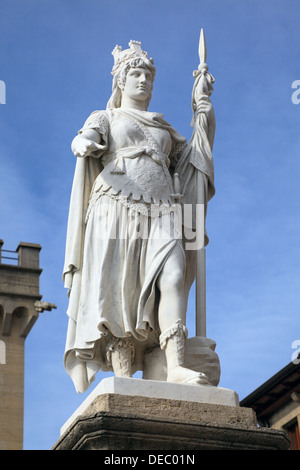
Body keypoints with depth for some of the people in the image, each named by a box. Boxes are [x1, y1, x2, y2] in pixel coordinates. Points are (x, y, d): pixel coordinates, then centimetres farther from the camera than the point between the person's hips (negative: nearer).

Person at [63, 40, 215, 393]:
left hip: (160, 216, 3)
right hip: (116, 211, -3)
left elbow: (196, 159, 37)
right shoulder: (105, 119, 20)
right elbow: (85, 140, -2)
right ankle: (123, 376, -21)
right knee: (118, 291, -16)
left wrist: (206, 123, 24)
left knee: (173, 277, -23)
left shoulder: (164, 129, 32)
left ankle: (176, 366, -36)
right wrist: (84, 144, -27)